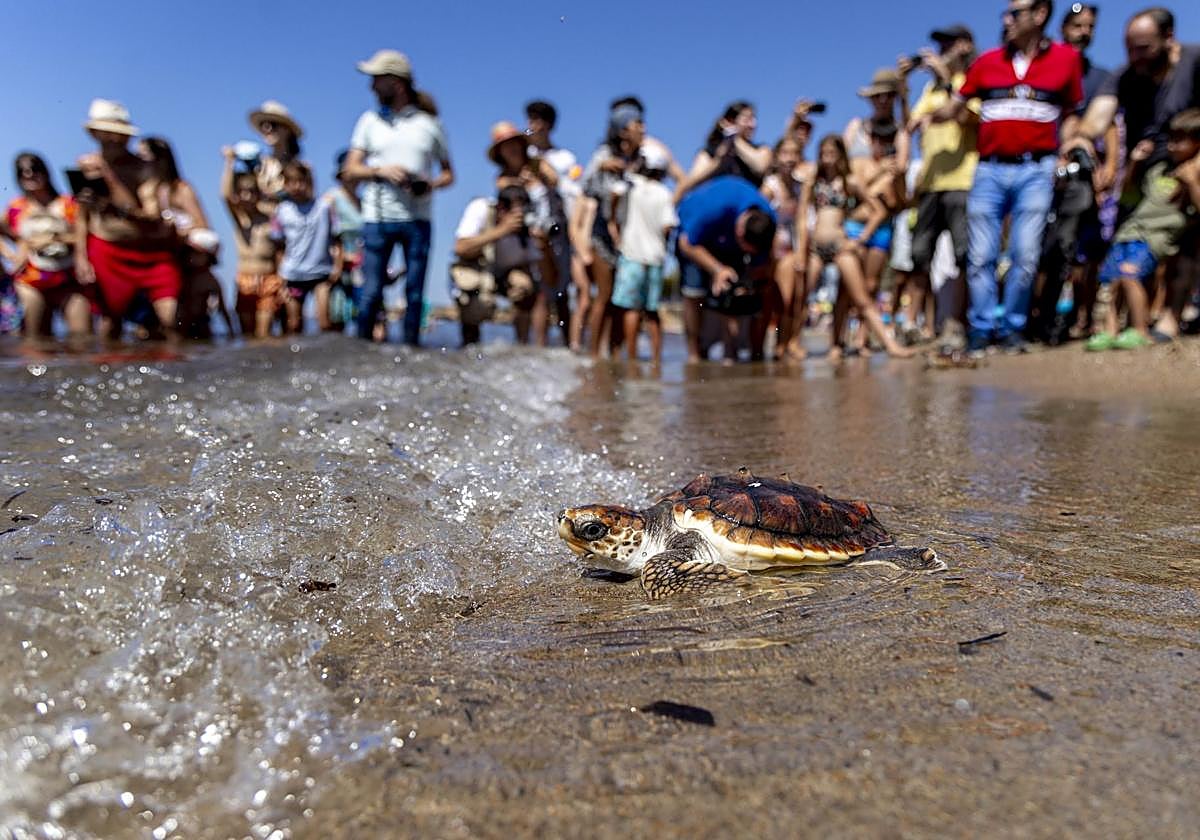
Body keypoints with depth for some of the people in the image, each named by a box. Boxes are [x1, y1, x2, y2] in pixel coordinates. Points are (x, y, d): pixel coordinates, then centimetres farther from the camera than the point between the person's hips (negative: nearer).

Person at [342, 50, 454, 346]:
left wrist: (432, 183, -10)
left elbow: (448, 173, 11)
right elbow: (351, 169, 8)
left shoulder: (429, 123, 10)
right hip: (377, 218, 0)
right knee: (371, 291, -4)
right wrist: (381, 170, -10)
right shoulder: (370, 120, 12)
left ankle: (411, 347, 10)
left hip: (418, 219, 0)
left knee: (415, 292, 2)